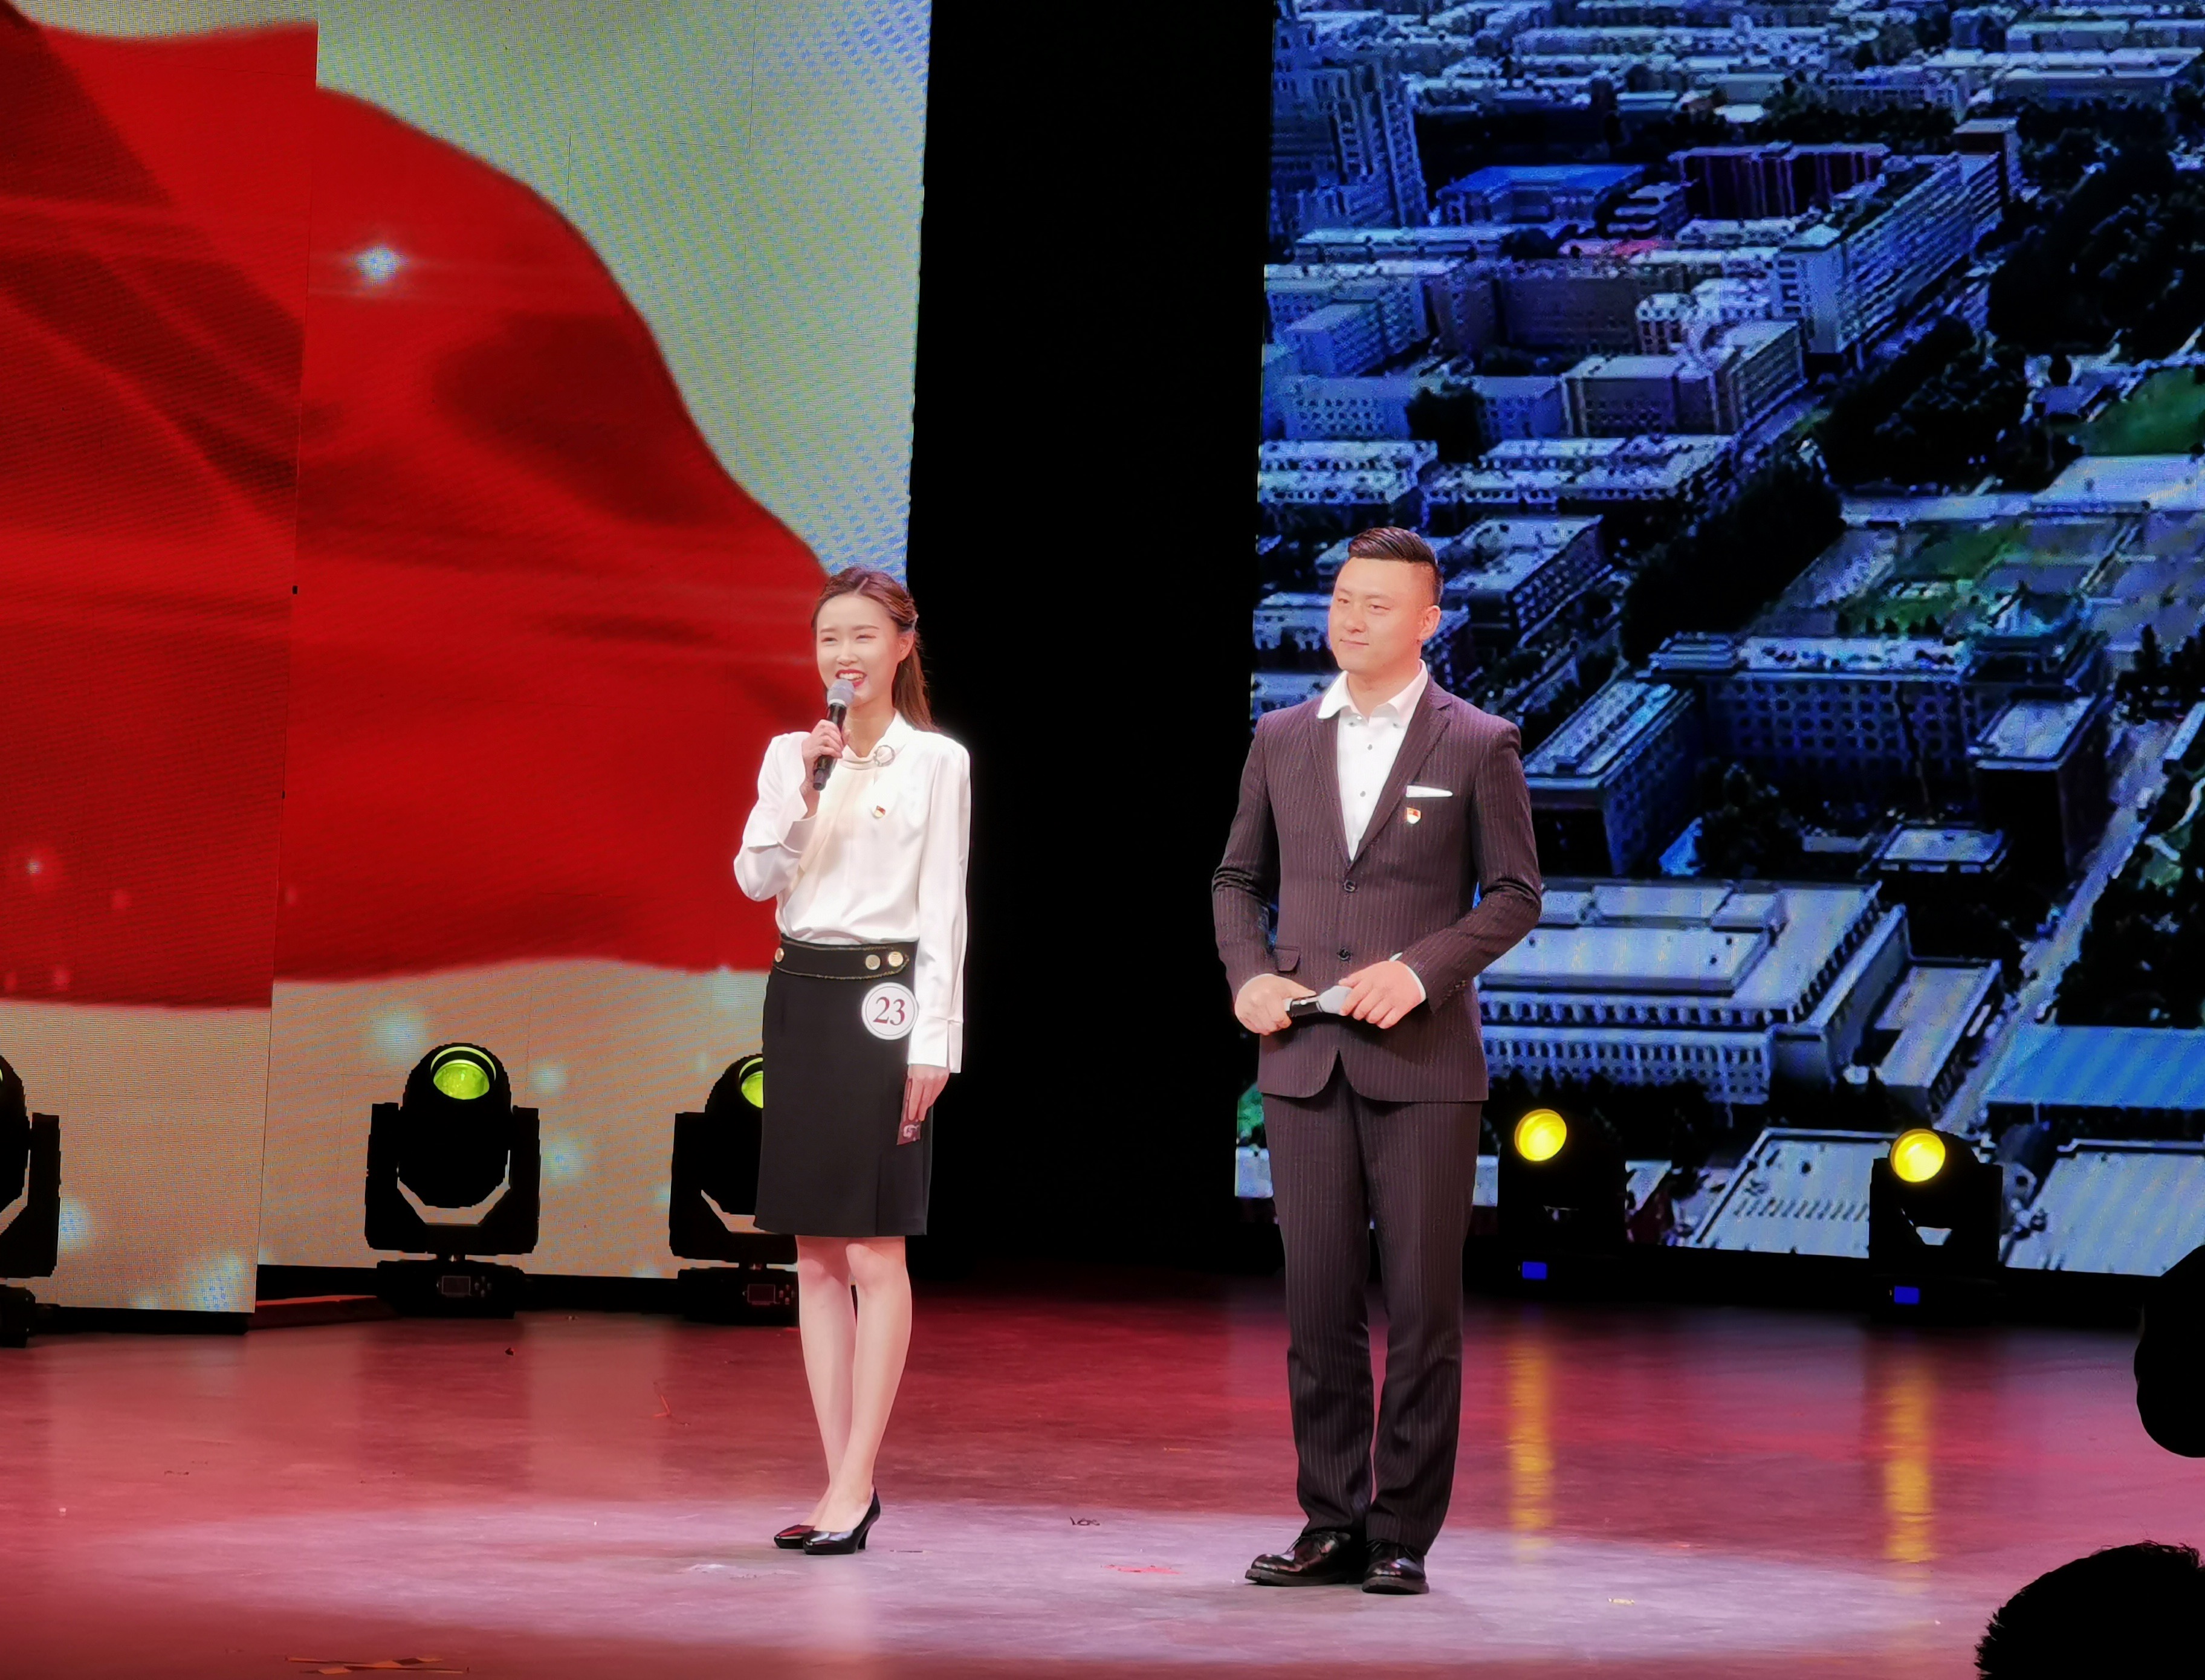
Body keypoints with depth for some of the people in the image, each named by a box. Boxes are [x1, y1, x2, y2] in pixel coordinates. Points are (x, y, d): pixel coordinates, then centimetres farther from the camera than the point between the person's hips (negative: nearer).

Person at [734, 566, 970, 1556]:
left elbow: (943, 910, -5)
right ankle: (841, 1479, 11)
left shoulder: (937, 762, -2)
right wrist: (806, 792, -13)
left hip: (883, 1000, -5)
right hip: (800, 997, 5)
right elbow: (756, 880, 1)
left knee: (874, 1252, -6)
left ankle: (854, 1483, -4)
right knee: (816, 1253, 6)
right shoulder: (790, 755, 10)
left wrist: (933, 1045, -10)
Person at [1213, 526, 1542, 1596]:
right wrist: (1248, 973, 0)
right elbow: (1238, 879, 18)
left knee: (1422, 1306, 0)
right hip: (1303, 1059, 3)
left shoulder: (1478, 746, 1)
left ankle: (1403, 1535, 6)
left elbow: (1514, 895, 0)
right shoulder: (1282, 740, 12)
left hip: (1422, 1064, -3)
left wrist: (1421, 969, -14)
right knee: (1319, 1300, 4)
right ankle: (1332, 1524, 11)